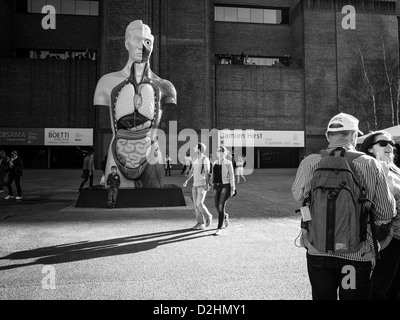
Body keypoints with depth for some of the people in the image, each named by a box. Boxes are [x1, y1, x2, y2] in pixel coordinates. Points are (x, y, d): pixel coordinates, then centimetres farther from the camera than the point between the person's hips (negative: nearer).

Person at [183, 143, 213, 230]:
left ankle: (208, 216, 12)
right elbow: (192, 171, 20)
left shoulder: (205, 159, -11)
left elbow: (207, 172, -20)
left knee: (199, 204, -13)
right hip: (195, 184, 8)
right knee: (196, 205, 4)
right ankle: (200, 223, 11)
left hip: (202, 185, -8)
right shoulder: (195, 159, 13)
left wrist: (207, 184, -31)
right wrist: (186, 180, 9)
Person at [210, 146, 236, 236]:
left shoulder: (228, 163, -5)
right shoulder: (215, 163, 10)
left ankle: (219, 228, -4)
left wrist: (232, 188, -10)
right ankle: (225, 216, 42)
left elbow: (231, 175, -6)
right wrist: (211, 184, 10)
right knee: (216, 206, 8)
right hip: (216, 186, 5)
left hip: (225, 186, -5)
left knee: (221, 207, -12)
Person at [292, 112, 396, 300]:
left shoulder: (309, 163, -11)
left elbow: (297, 195, 5)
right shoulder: (371, 165, -11)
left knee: (322, 296, 18)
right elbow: (387, 213, -6)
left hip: (318, 250, 1)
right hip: (358, 254, 0)